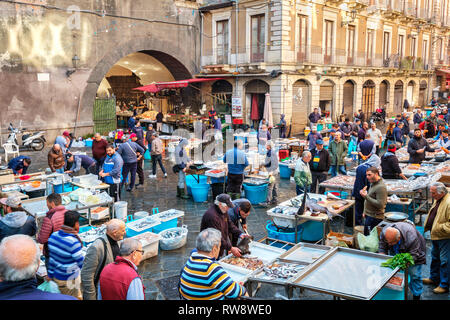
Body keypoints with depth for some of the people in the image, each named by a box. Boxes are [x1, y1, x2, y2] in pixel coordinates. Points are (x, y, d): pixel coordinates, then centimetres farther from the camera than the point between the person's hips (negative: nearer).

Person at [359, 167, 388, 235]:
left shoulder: (381, 187, -20)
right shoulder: (373, 183, 11)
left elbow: (380, 205, -25)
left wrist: (366, 196, -26)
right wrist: (365, 212, 19)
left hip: (375, 218, -10)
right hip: (369, 216, 10)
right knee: (366, 236, 15)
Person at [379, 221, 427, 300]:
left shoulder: (411, 238, -42)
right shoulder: (384, 232, -29)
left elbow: (413, 255, -33)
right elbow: (382, 249, -15)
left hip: (416, 249, -4)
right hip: (396, 251, 4)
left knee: (414, 274, -7)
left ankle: (416, 296, 9)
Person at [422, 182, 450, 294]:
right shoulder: (437, 200, 6)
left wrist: (439, 227, -23)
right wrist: (428, 226, 11)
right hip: (435, 236, 10)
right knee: (435, 257, 22)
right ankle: (434, 278, 39)